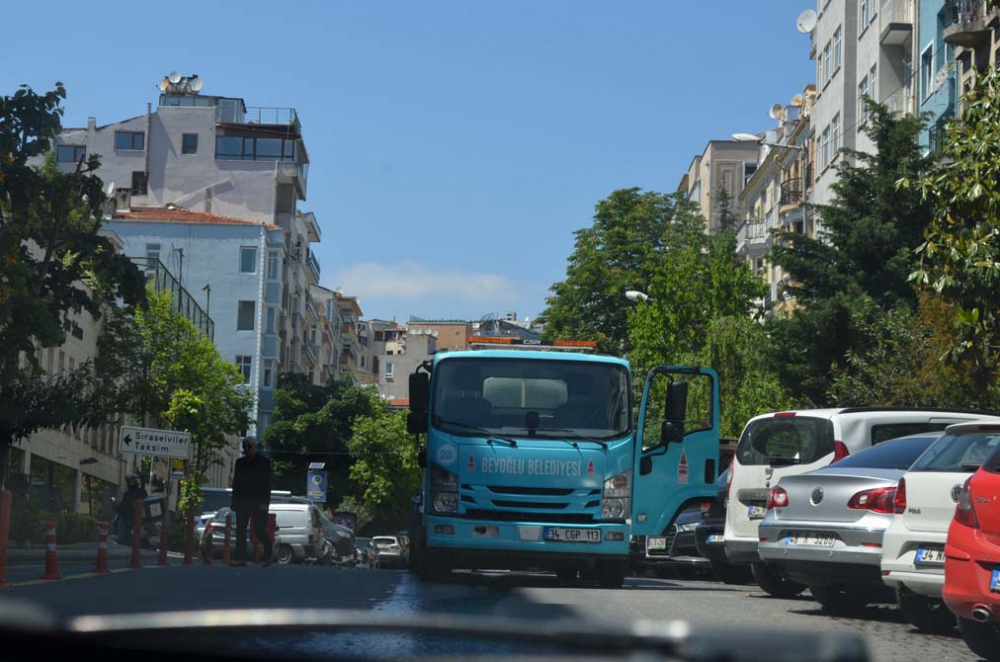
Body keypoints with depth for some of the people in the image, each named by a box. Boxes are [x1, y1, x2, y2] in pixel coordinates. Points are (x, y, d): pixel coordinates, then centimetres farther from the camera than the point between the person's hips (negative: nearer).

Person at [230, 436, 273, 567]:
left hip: (257, 502, -5)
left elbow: (267, 483, -4)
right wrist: (234, 501, 8)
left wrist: (265, 502, -13)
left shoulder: (263, 462, 0)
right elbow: (235, 482, 16)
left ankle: (268, 552, 14)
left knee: (259, 529, -7)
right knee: (240, 530, -1)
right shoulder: (240, 463, 15)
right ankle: (241, 558, -2)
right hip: (242, 501, 5)